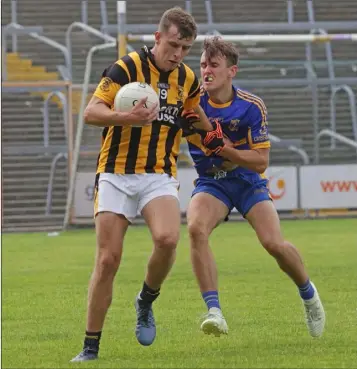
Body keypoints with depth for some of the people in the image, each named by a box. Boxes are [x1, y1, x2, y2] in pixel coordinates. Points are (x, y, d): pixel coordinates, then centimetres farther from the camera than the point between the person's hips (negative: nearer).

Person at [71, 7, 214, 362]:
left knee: (167, 239, -26)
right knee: (108, 259, -7)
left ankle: (146, 302, 3)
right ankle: (91, 347, 4)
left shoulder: (187, 79, 7)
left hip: (159, 176, 3)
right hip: (116, 175, -3)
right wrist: (127, 117, -32)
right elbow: (90, 112, -18)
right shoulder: (127, 68, -9)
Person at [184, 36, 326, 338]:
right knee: (196, 228, -31)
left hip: (248, 181, -1)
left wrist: (226, 150, -29)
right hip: (210, 182, 1)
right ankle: (214, 311, -31)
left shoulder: (252, 107, -14)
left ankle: (308, 293, 15)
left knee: (273, 243, -18)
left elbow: (261, 161, -14)